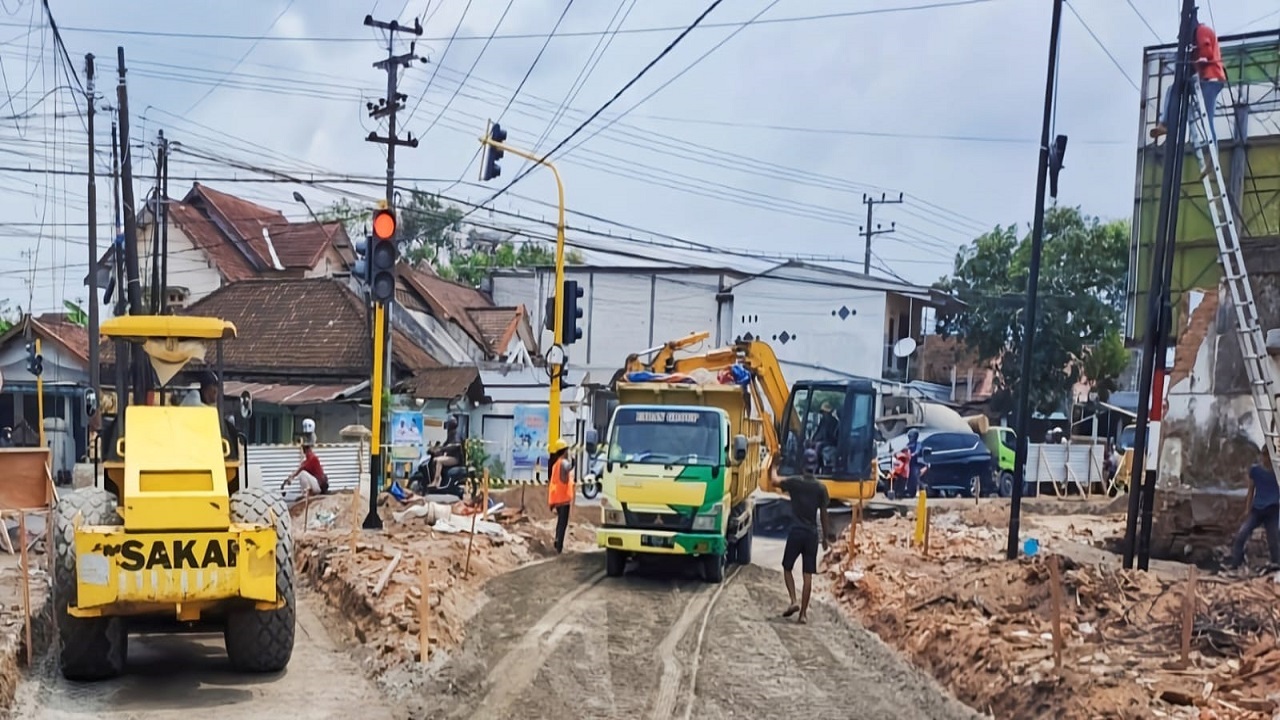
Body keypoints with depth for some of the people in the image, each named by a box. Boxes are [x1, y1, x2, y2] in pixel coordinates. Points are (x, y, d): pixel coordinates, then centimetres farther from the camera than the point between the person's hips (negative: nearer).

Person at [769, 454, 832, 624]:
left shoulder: (794, 482, -3)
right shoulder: (821, 488, 3)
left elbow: (774, 481, 12)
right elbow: (823, 514, 7)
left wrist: (774, 466, 29)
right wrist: (826, 537, 15)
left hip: (796, 531, -2)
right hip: (812, 533, 2)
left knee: (787, 568, 15)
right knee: (808, 575, 2)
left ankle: (793, 601, -5)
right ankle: (803, 613, 0)